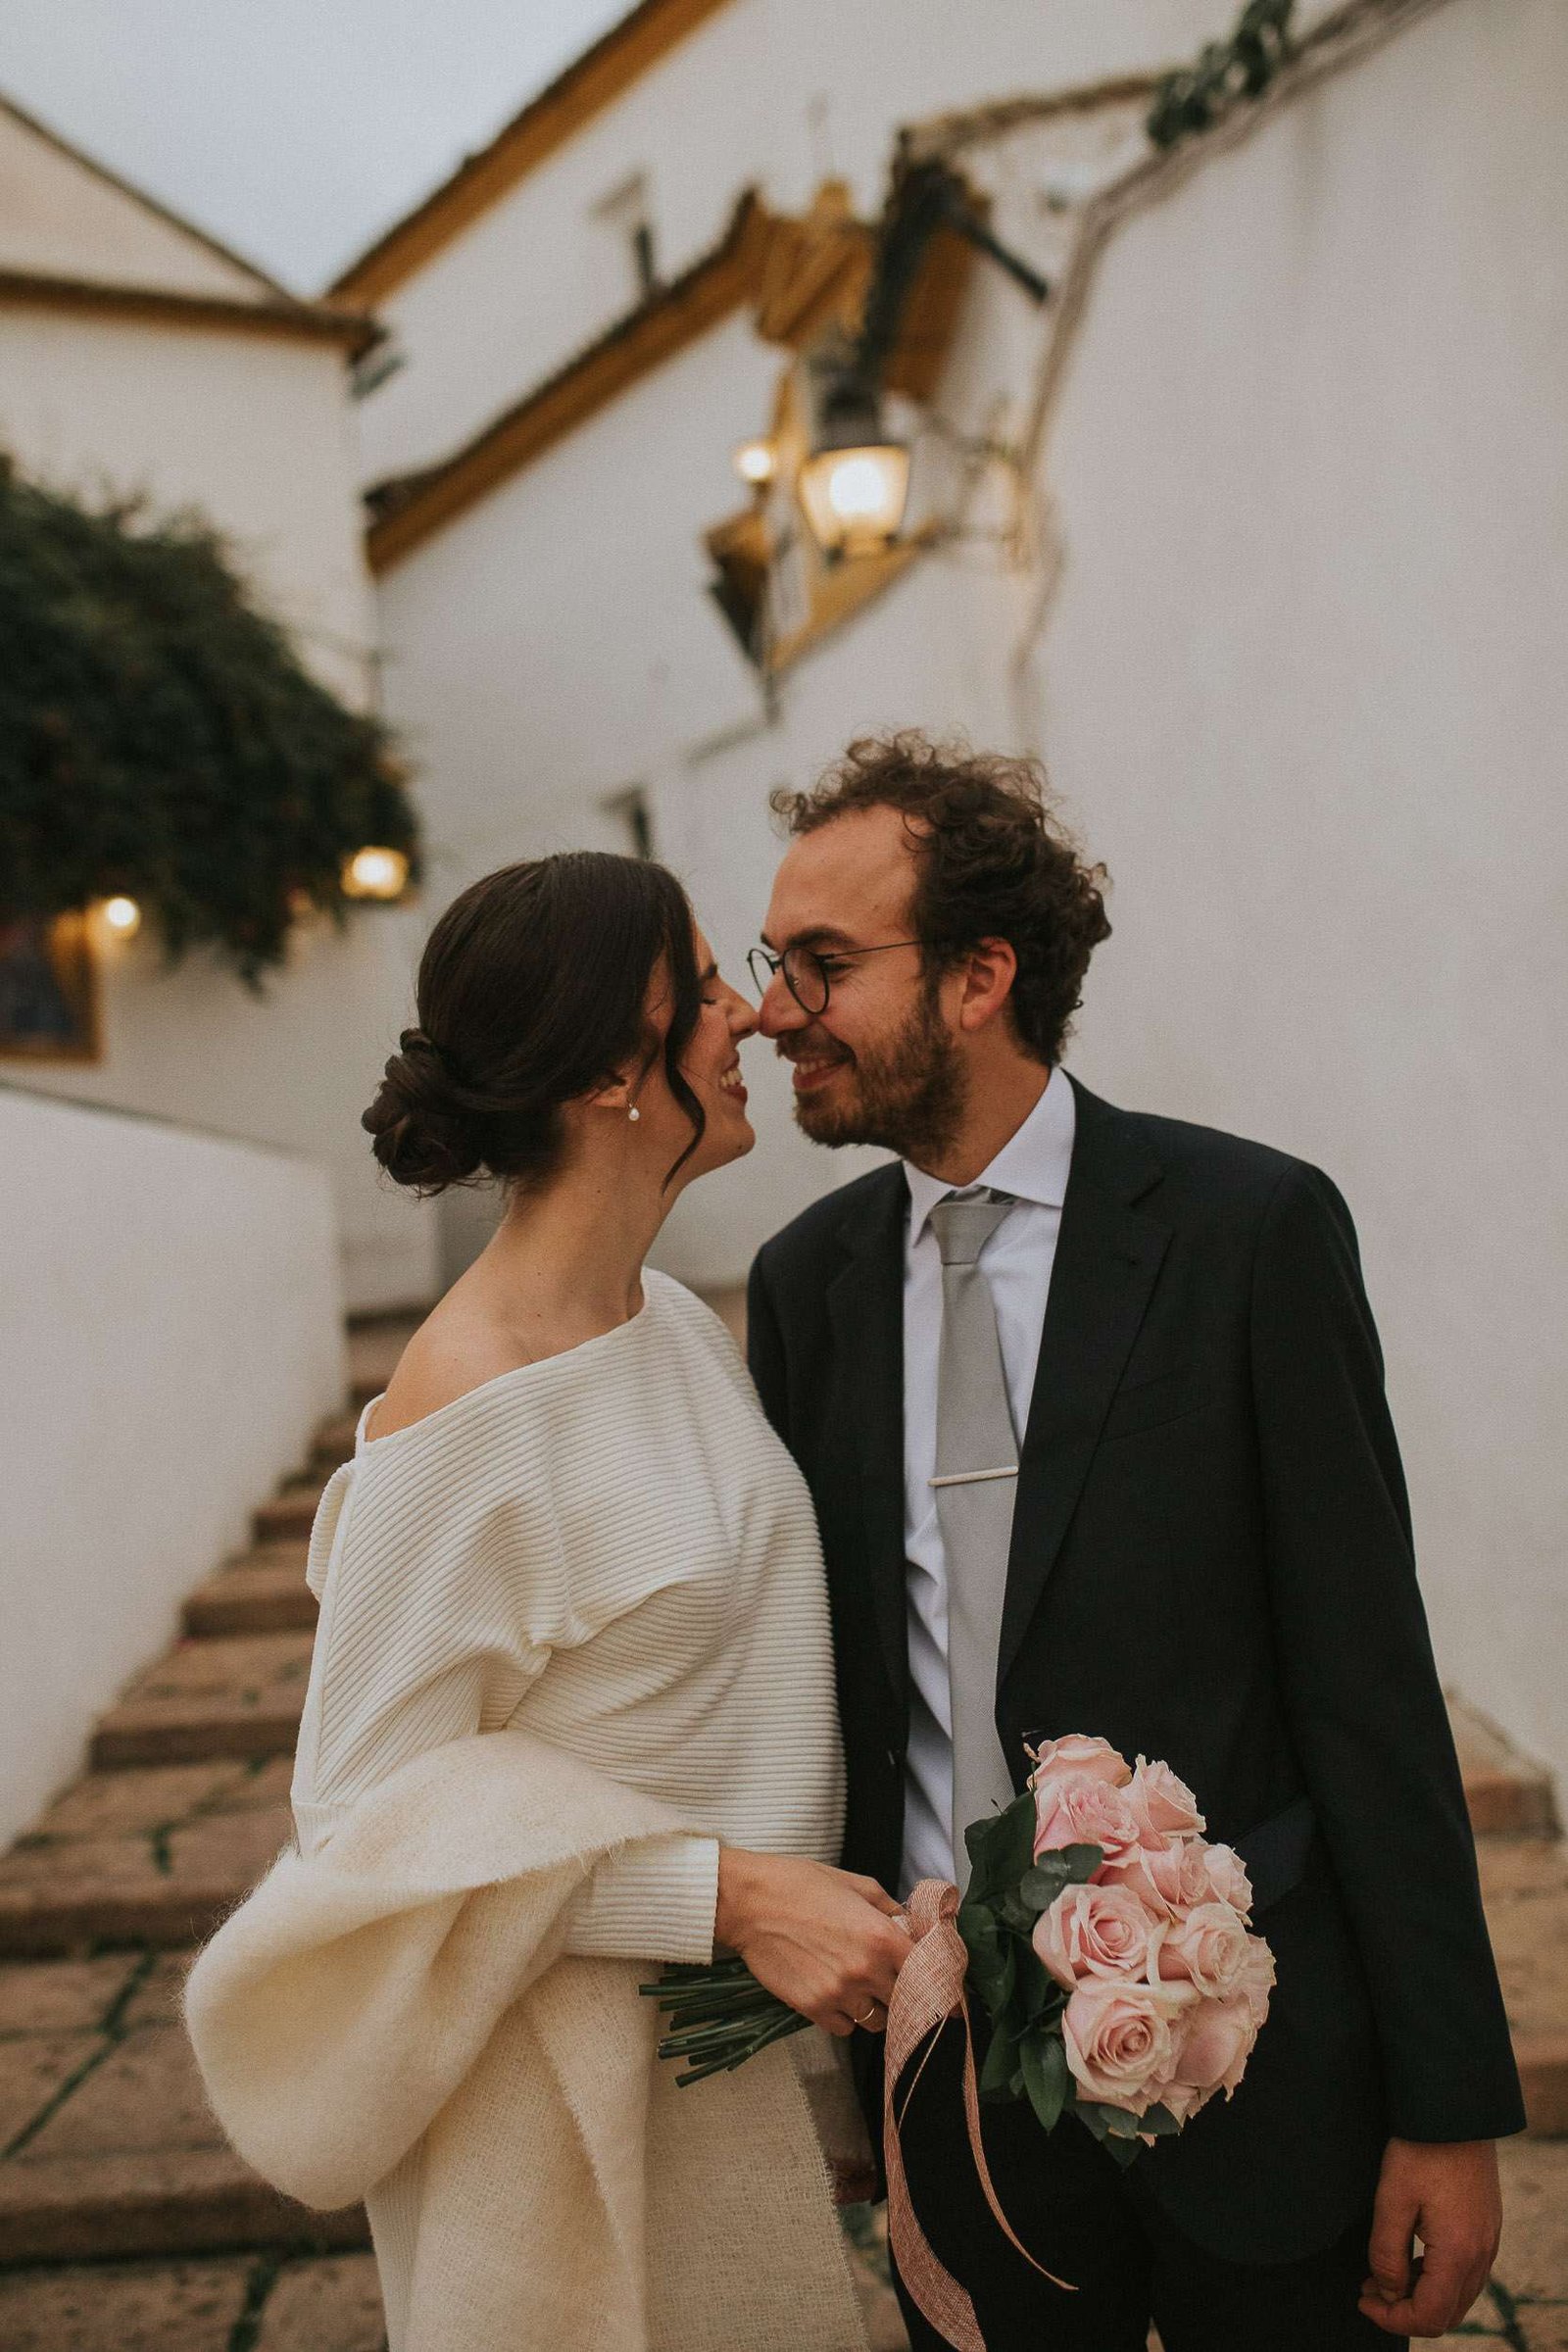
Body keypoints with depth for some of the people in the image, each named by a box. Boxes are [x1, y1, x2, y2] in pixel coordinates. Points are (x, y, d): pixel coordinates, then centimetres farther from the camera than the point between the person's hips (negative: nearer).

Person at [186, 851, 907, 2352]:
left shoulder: (683, 1327, -1)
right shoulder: (468, 1416, -26)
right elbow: (365, 1817, -19)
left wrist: (827, 1906, 6)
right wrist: (723, 1894, -24)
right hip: (572, 2078, -7)